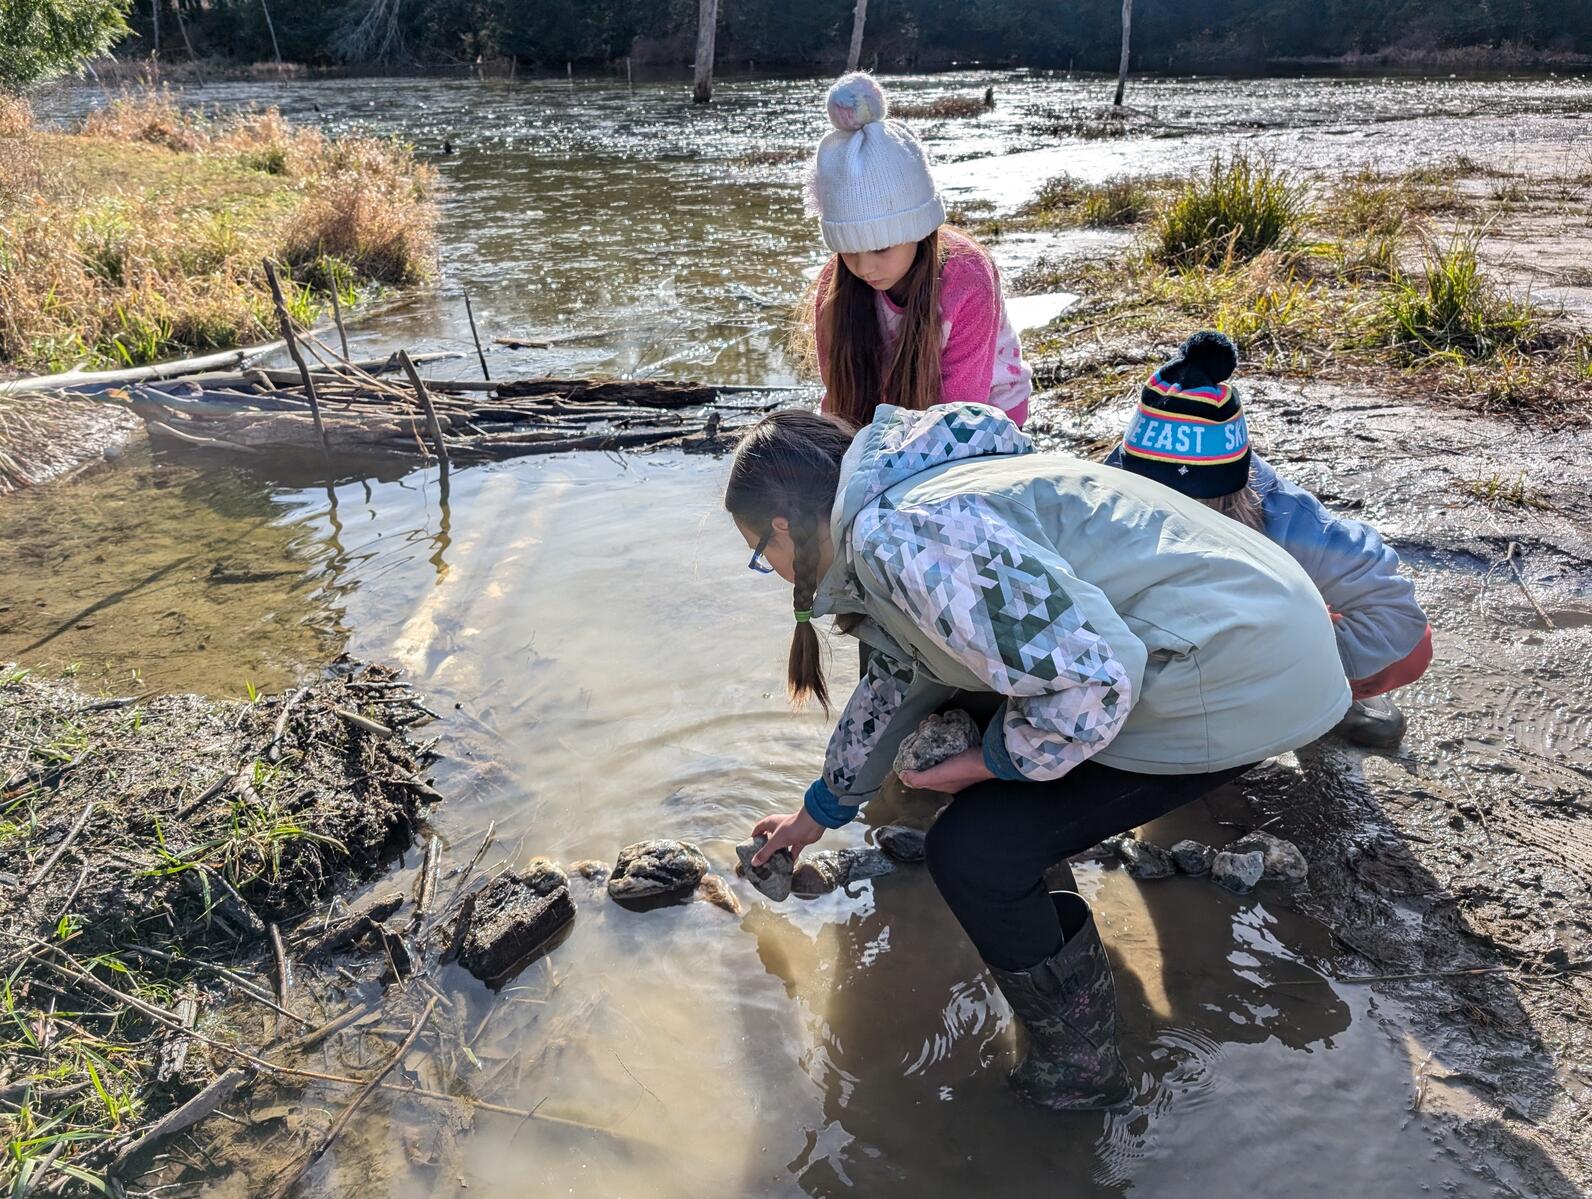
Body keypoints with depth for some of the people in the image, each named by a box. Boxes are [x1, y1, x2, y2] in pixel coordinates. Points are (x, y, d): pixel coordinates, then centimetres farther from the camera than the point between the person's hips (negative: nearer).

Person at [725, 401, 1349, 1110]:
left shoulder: (898, 538, -23)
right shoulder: (909, 503, 11)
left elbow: (1091, 678, -29)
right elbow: (894, 680, 25)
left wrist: (995, 761, -9)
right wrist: (823, 809, 36)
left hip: (1239, 678, -10)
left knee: (973, 851, -9)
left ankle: (1078, 1069, 15)